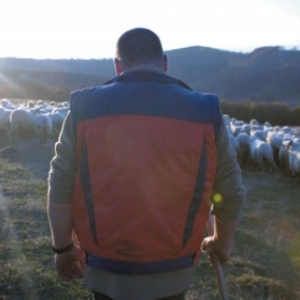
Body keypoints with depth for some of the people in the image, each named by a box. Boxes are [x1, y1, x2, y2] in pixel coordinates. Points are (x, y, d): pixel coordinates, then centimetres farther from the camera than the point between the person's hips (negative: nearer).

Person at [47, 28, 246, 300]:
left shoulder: (85, 109, -9)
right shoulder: (205, 112, -7)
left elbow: (60, 190, -6)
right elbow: (231, 194, -1)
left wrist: (64, 248, 8)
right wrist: (223, 243, 16)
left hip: (106, 270, 0)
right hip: (172, 272, 1)